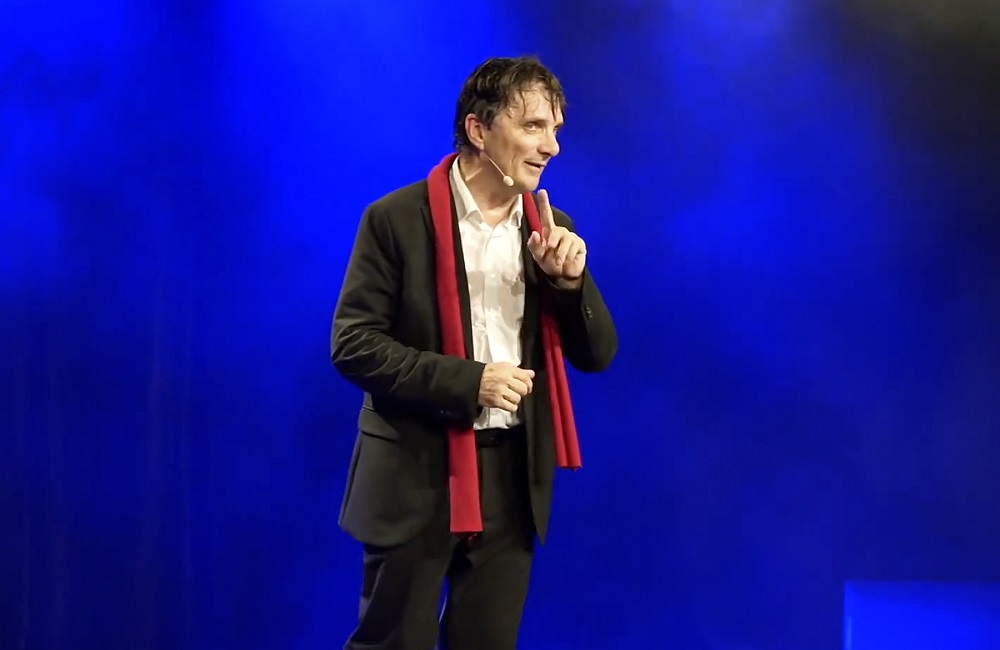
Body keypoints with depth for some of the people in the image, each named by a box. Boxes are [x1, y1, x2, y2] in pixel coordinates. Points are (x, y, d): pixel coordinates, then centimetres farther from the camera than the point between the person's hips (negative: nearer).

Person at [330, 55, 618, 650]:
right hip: (417, 477, -4)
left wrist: (571, 279, -12)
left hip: (513, 478, 4)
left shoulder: (551, 228, 6)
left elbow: (597, 355, 6)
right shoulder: (398, 219, -8)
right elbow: (353, 344, -11)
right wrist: (467, 381, -20)